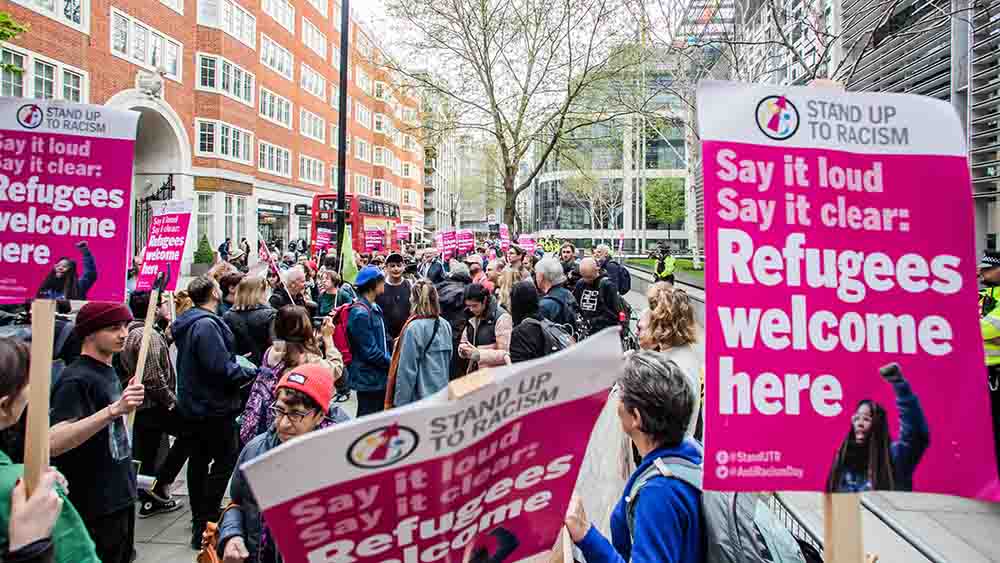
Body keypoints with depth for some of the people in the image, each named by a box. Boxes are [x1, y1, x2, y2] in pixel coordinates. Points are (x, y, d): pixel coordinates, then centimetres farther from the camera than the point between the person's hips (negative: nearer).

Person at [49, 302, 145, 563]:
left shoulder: (108, 371, 8)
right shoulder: (76, 379, -19)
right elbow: (53, 442, -33)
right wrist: (113, 410, -39)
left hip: (121, 497, 9)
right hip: (96, 508, -9)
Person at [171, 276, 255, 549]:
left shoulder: (188, 322, 9)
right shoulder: (207, 325, -23)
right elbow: (222, 370, -27)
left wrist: (236, 362, 11)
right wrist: (254, 371, -14)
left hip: (192, 404, 10)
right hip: (213, 407, -10)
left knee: (199, 460, 18)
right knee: (226, 460, 0)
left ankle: (199, 519, 31)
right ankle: (206, 524, 3)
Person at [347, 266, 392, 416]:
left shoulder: (375, 308, 10)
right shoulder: (360, 313, -19)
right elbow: (370, 351, -20)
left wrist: (390, 358, 3)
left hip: (380, 377, 9)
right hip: (368, 380, -9)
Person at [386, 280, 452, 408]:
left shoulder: (414, 328, -15)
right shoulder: (446, 325, 2)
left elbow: (407, 370, -15)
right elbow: (448, 360, 9)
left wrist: (400, 402, -9)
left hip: (420, 397, -6)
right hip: (442, 395, 6)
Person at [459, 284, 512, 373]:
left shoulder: (501, 318, -10)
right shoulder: (471, 319, 11)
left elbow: (504, 354, -13)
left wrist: (478, 353, -22)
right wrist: (463, 350, -5)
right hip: (473, 374, 6)